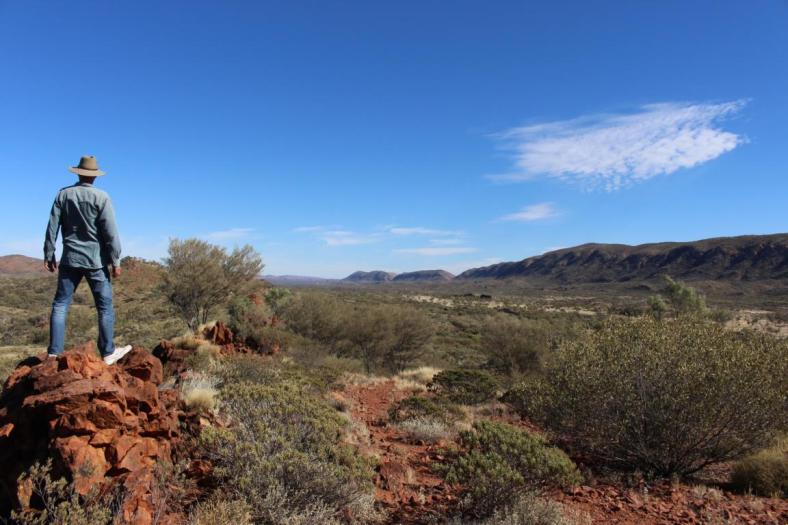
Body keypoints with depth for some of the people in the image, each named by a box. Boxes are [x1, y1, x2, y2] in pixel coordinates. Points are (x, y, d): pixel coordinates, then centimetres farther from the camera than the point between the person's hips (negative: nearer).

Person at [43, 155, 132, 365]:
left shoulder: (63, 194, 2)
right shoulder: (100, 197, -8)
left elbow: (52, 227, 4)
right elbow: (110, 232, -10)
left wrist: (49, 255, 13)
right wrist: (115, 261, -5)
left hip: (70, 259, 3)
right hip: (95, 260, -3)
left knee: (60, 304, 10)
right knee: (105, 306, 5)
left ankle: (54, 352, 9)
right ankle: (108, 352, 10)